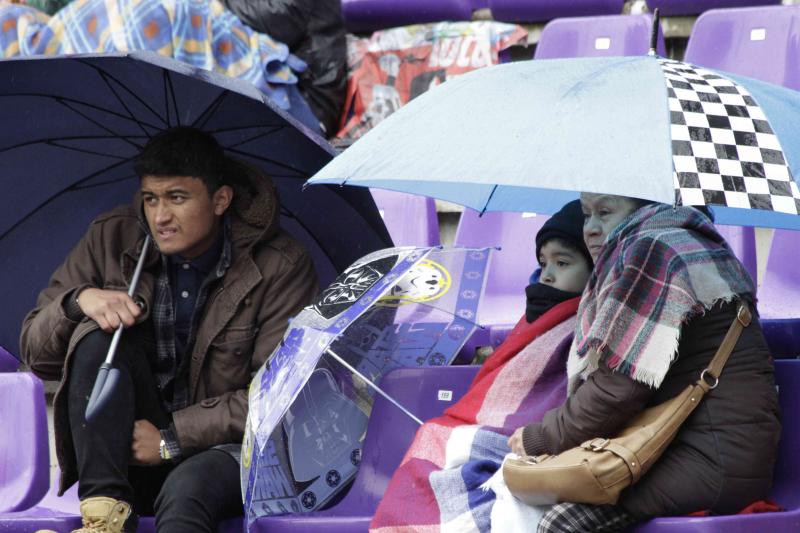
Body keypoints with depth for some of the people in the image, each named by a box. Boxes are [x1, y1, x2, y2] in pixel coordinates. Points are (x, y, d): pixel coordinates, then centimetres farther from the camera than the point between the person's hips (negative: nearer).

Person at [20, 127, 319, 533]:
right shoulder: (111, 240, 0)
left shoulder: (280, 267, -9)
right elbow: (35, 352, 3)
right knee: (98, 337, -24)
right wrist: (79, 300, -20)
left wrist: (172, 438, -17)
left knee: (187, 489, -39)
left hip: (224, 445, -4)